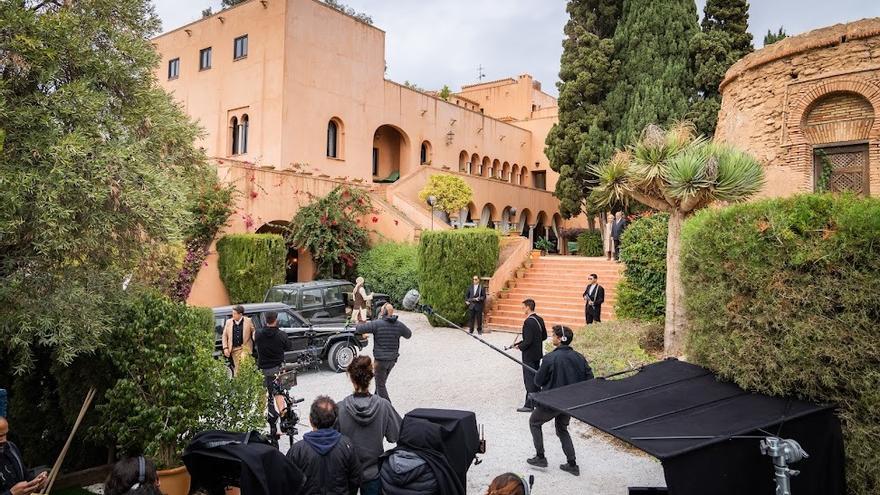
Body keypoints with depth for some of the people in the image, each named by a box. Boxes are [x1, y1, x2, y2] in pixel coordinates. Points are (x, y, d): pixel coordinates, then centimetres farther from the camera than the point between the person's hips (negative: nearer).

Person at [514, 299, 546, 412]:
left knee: (529, 379, -2)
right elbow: (544, 336, 12)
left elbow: (528, 341, -24)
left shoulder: (528, 322, -22)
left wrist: (520, 346, -8)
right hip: (538, 353, 9)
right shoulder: (540, 319, 5)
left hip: (529, 355, -9)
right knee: (535, 377, 19)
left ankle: (529, 405, 3)